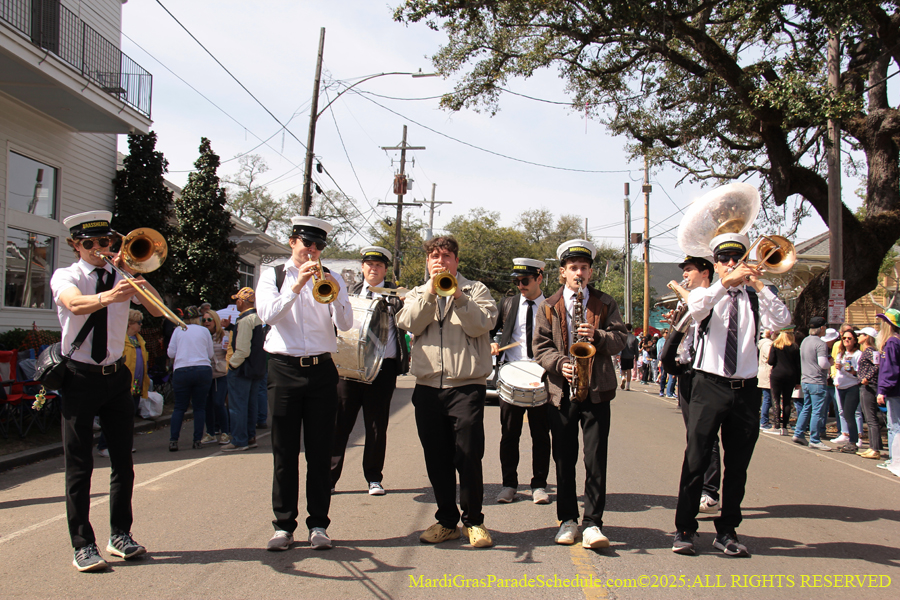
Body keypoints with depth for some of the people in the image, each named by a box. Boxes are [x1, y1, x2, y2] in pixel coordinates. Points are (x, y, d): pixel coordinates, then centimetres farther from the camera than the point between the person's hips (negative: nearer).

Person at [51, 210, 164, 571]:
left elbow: (157, 311, -4)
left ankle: (120, 535, 20)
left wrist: (135, 273, -13)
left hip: (116, 376, 4)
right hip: (80, 377, -3)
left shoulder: (121, 277, 8)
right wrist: (108, 296, -46)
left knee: (123, 460, 8)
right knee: (79, 464, -2)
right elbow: (75, 304, -26)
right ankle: (83, 545, 4)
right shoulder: (65, 277, -1)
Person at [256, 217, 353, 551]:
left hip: (322, 370, 1)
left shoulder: (331, 280, 10)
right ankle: (283, 525, 11)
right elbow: (267, 315, -11)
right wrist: (296, 287, -21)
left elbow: (345, 325, -3)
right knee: (285, 452, 3)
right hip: (284, 370, -1)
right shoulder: (273, 277, 8)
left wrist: (336, 294, -20)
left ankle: (318, 524, 11)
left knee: (320, 452, 3)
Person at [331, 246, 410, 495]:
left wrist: (394, 302, -23)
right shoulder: (351, 292, 15)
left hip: (383, 366, -2)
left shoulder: (394, 293, 7)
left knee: (377, 426, 6)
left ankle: (374, 479, 18)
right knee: (339, 423, 0)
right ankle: (329, 477, 9)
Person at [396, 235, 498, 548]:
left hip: (466, 385, -3)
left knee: (468, 456, -5)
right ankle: (447, 521, 20)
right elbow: (409, 324, -2)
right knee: (436, 459, 8)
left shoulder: (476, 290, 10)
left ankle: (473, 521, 9)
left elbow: (481, 325, -7)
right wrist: (431, 292, -10)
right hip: (428, 387, 3)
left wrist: (457, 296, -15)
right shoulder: (417, 294, 18)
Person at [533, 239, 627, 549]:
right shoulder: (548, 307, 10)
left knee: (596, 457, -6)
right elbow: (540, 347, 4)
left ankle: (592, 523, -2)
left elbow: (621, 339, 2)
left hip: (597, 389, -1)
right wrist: (560, 363, -14)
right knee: (564, 458, 6)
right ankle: (567, 520, 18)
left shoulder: (605, 303, 10)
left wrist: (598, 336, -17)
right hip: (561, 391, 1)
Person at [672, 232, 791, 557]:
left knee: (737, 465, 8)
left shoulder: (755, 299, 10)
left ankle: (726, 531, 20)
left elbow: (781, 321, -9)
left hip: (745, 389, 3)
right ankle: (684, 530, 8)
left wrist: (759, 284, -13)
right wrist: (726, 282, -27)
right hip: (709, 386, -2)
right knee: (696, 460, -3)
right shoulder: (707, 294, 6)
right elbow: (696, 306, -19)